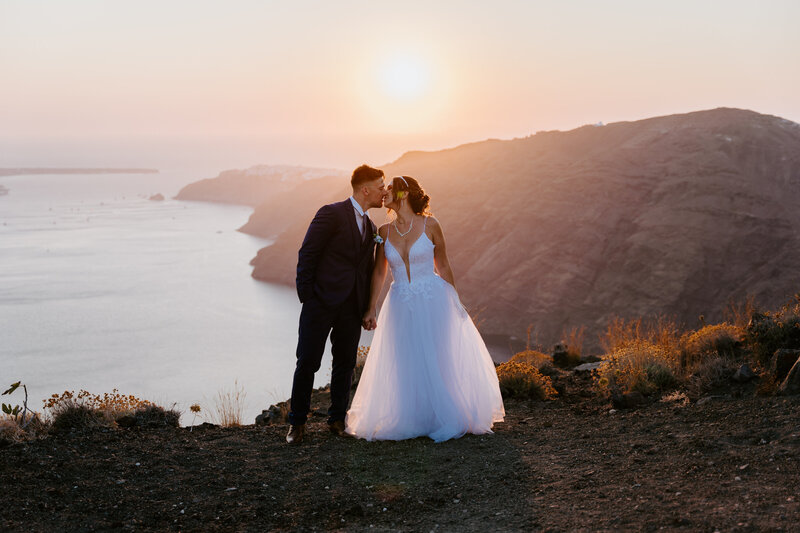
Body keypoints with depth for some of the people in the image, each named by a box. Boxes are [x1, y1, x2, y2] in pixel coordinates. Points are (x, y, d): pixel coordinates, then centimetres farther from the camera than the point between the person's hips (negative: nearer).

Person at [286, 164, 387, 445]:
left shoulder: (370, 227, 16)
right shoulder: (332, 214, -6)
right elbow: (307, 255, -8)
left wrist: (367, 307, 12)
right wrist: (306, 297, -11)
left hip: (352, 308, 6)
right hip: (322, 303, -6)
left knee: (345, 364, 10)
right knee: (307, 362, -1)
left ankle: (337, 419, 25)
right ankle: (297, 422, 13)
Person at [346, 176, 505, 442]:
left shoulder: (429, 225, -5)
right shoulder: (384, 231, 3)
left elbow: (443, 266, 4)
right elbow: (379, 272, 9)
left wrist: (454, 302, 7)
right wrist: (371, 308, 4)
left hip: (433, 302, -2)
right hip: (401, 307, 3)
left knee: (439, 361, 3)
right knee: (406, 366, 4)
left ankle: (444, 419, 18)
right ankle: (414, 420, 19)